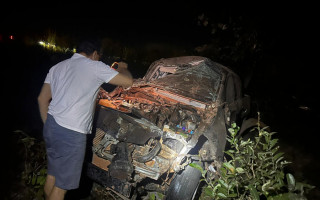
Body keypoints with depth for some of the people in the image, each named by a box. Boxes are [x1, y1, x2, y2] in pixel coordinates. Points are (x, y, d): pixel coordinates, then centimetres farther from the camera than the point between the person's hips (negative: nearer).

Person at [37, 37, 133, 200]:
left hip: (51, 127, 8)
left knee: (52, 174, 24)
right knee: (62, 184, 7)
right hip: (72, 134, -8)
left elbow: (42, 99, 15)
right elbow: (128, 82, -6)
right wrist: (122, 68, 14)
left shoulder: (57, 67, 14)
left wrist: (47, 124, 21)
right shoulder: (95, 66, -7)